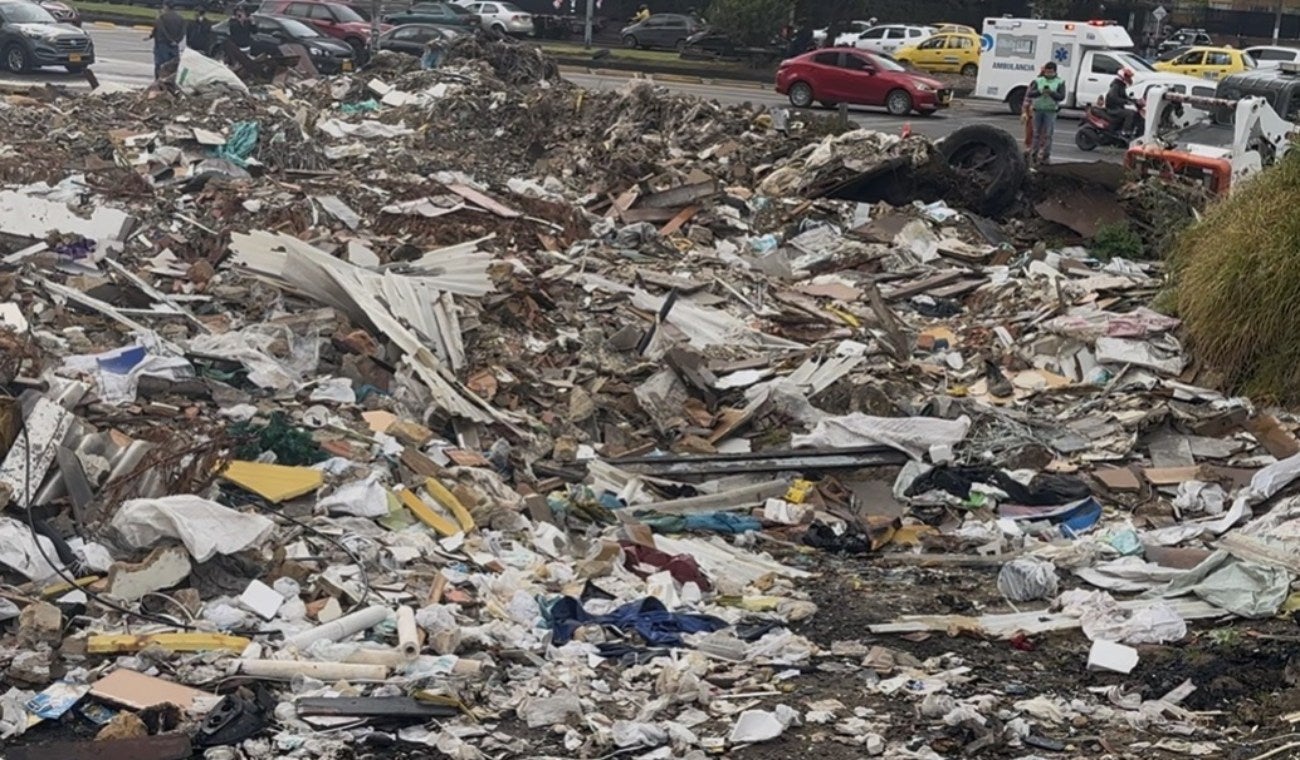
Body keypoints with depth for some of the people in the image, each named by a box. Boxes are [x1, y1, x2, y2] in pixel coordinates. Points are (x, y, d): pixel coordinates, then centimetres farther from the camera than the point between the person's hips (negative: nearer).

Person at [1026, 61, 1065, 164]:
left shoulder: (1059, 82, 4)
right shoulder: (1038, 81, 8)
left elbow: (1061, 96, -6)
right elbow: (1030, 94, -2)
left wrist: (1051, 93, -22)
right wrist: (1040, 91, -20)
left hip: (1050, 111, -2)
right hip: (1038, 110, 2)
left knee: (1047, 134, -6)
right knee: (1036, 133, 8)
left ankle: (1045, 156, -4)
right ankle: (1033, 154, 16)